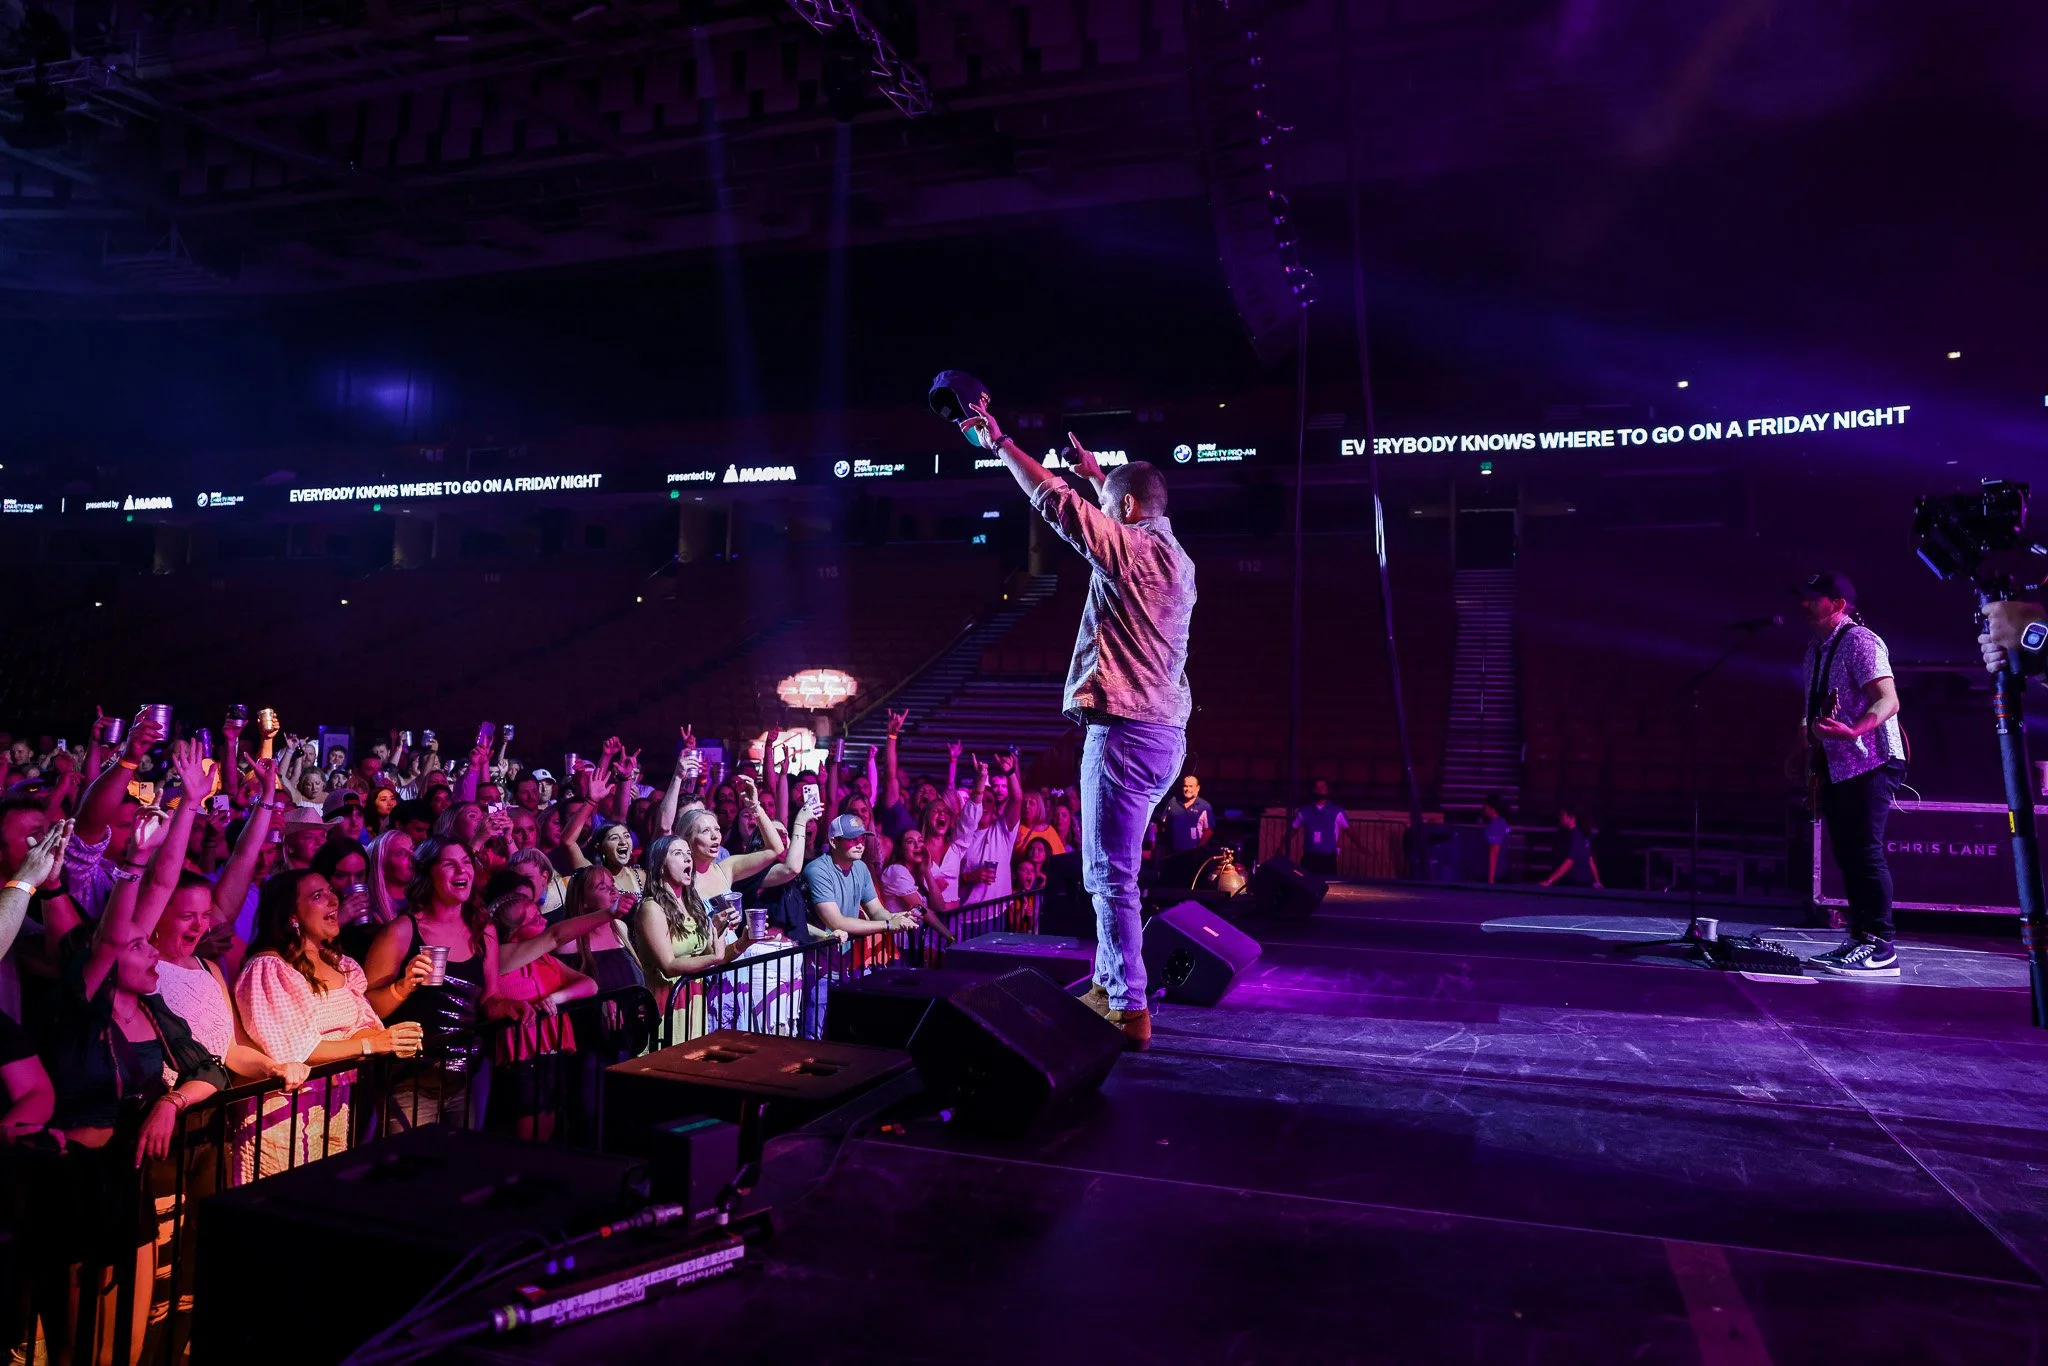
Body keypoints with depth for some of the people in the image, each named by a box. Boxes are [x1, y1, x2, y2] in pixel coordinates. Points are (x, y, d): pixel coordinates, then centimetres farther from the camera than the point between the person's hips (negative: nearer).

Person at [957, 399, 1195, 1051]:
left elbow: (1055, 501, -8)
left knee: (1110, 875, -5)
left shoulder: (1131, 550, -11)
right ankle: (1109, 986, 29)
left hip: (1124, 730, -10)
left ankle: (1129, 1011, -2)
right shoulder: (1174, 556, 14)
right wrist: (1097, 472, 44)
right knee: (1111, 869, 20)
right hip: (1163, 731, 10)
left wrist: (1000, 443, 3)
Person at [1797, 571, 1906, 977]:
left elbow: (1888, 701, -22)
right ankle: (1859, 938, 16)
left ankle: (1880, 947, -9)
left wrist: (1852, 731, -38)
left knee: (1865, 853, -12)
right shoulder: (1816, 649, 16)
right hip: (1834, 767, 9)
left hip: (1870, 762, -9)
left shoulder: (1859, 641, -12)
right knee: (1846, 856, 10)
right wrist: (1808, 733, 6)